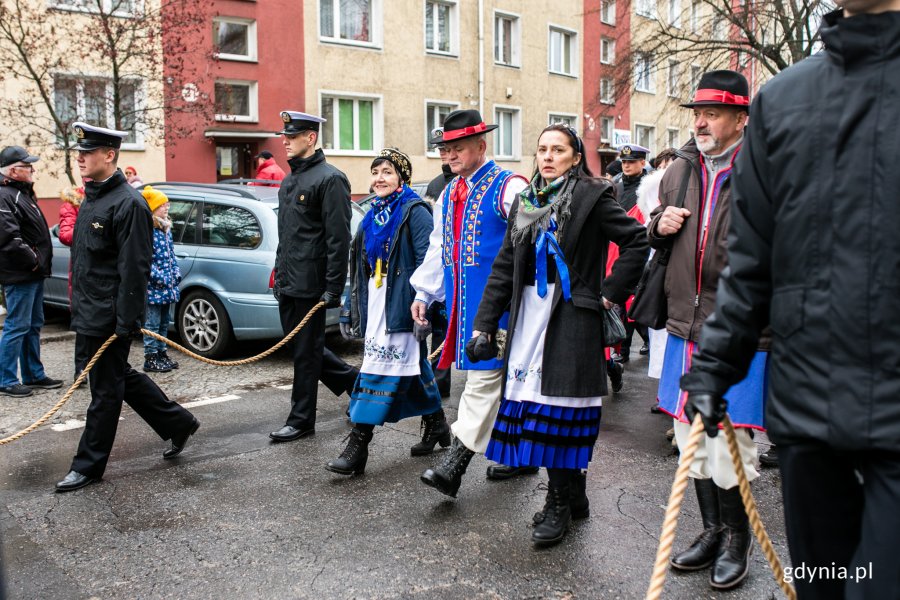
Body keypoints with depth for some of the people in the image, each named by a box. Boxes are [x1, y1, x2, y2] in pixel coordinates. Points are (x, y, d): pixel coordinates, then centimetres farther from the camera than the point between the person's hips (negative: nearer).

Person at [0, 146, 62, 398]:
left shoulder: (23, 193, 17)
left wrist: (41, 261, 14)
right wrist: (32, 260, -17)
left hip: (34, 274, 10)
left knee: (33, 326, 16)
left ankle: (34, 375, 25)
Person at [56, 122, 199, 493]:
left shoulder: (128, 204, -17)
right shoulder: (91, 198, 13)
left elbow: (134, 269, -21)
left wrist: (126, 323, -22)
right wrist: (79, 309, 20)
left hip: (108, 317, -10)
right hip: (89, 314, 10)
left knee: (105, 391, 3)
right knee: (123, 378, 18)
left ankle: (89, 466, 16)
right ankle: (179, 425, 31)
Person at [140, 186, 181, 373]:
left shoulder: (166, 229, 13)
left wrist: (176, 273, 8)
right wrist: (160, 278, -19)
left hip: (168, 287, 8)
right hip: (153, 287, -8)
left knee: (164, 323, 15)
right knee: (152, 324, -2)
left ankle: (162, 353, 25)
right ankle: (150, 359, 5)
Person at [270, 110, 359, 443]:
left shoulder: (330, 179, -12)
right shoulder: (289, 181, 17)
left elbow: (339, 238, -17)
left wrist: (333, 288, -20)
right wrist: (279, 274, 19)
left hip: (310, 285, -9)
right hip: (288, 283, 9)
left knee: (306, 352, 1)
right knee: (301, 346, 15)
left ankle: (301, 420, 14)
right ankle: (354, 380, 32)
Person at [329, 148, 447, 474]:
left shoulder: (415, 211, -8)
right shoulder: (374, 214, 16)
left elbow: (427, 262, -15)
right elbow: (361, 266, 18)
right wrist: (351, 307, 17)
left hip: (400, 304, -8)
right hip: (375, 303, 8)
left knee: (381, 368, -10)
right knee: (413, 367, 16)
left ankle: (358, 447, -7)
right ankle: (438, 427, 32)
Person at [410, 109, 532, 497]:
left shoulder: (508, 186, -7)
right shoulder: (449, 194, 16)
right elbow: (438, 246, 21)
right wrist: (424, 293, 19)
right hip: (462, 300, 8)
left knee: (484, 374, -10)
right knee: (502, 378, 14)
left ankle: (454, 465, -11)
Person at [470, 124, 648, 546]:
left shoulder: (592, 196, -2)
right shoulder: (525, 201, 14)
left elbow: (636, 242, -6)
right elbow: (504, 267, 11)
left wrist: (608, 294, -8)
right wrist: (484, 325, 5)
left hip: (572, 318, -5)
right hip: (528, 317, 6)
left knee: (560, 410, -5)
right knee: (533, 406, 6)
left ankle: (560, 503, 11)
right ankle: (573, 496, 23)